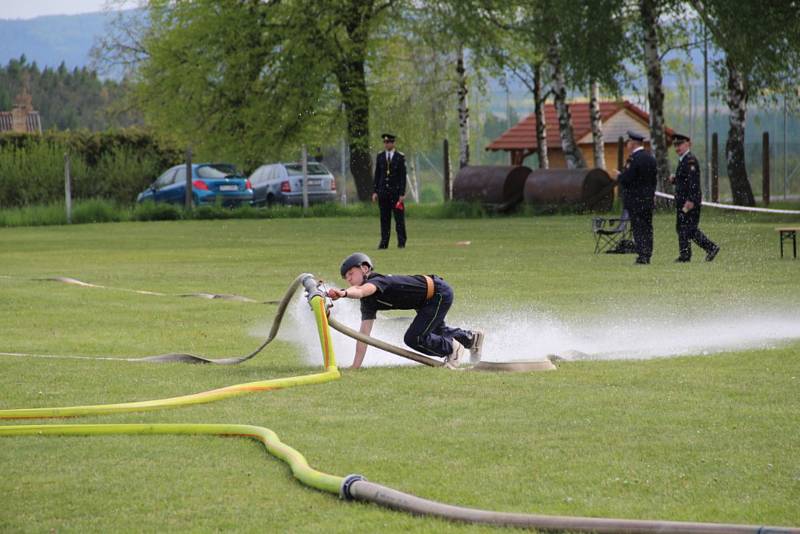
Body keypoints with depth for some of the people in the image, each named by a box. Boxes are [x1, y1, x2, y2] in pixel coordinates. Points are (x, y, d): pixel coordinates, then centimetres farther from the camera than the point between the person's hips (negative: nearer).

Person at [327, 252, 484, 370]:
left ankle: (452, 348, 10)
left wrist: (344, 293, -74)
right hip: (426, 302, 10)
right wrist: (355, 368, -7)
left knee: (413, 338, -14)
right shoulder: (368, 302, -3)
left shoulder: (376, 281, -28)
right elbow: (364, 335, -3)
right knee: (436, 330, 32)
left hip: (439, 293, -10)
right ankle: (470, 338, 60)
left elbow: (361, 291, -54)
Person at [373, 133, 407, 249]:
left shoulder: (400, 157, -2)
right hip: (383, 192, 3)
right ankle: (384, 242, 6)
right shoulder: (380, 156, 8)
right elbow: (377, 175, 9)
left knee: (399, 218, -1)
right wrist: (374, 191, 2)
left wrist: (402, 193, -9)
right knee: (384, 218, 3)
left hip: (396, 192, -3)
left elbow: (403, 176, -4)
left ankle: (401, 242, 3)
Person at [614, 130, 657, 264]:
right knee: (647, 228, 10)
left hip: (635, 199, -7)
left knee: (638, 228, -4)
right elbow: (654, 179, 14)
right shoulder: (650, 158, 9)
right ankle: (647, 255, 12)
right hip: (649, 199, 7)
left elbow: (626, 180, -20)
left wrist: (619, 176, 1)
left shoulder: (633, 159, -16)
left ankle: (642, 255, -8)